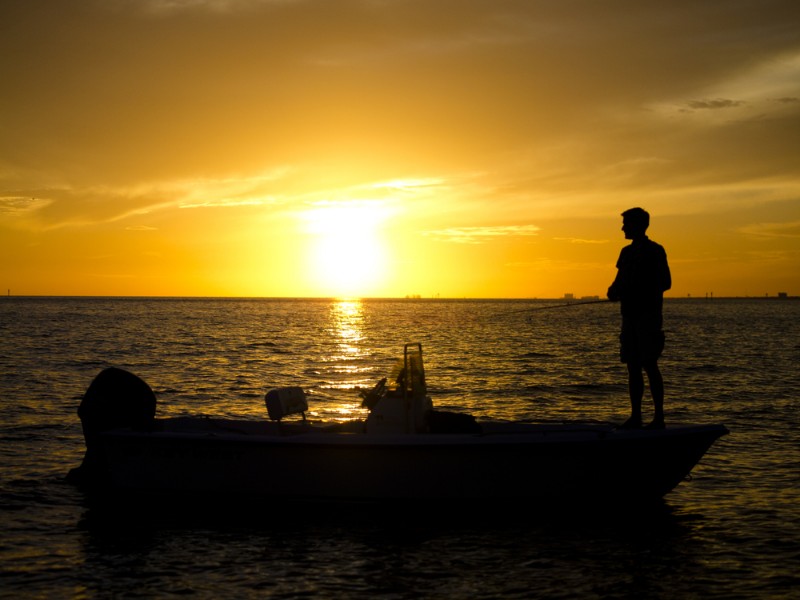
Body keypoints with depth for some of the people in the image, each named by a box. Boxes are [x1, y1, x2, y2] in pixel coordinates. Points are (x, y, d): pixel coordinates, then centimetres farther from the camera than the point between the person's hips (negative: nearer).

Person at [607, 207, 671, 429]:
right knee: (633, 367, 6)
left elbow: (665, 282, -8)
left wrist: (638, 292, -17)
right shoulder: (627, 252, 16)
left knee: (649, 365, -8)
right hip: (630, 315, 7)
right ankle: (635, 416, 10)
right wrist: (614, 291, 1)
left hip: (648, 315, -7)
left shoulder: (654, 251, -5)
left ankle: (658, 417, -5)